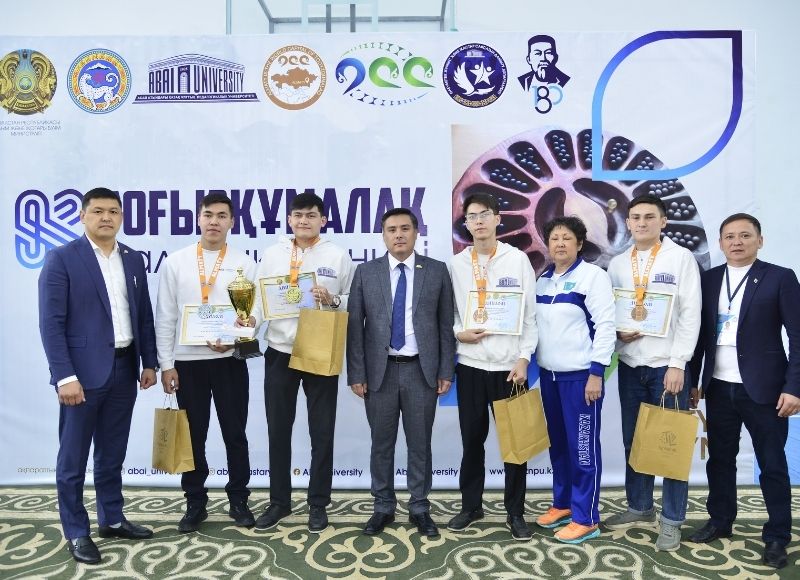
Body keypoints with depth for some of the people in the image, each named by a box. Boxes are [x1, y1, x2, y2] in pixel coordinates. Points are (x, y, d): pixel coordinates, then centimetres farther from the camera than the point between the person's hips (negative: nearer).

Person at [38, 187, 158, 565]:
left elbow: (144, 315, 12)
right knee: (73, 458, 7)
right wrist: (65, 376, -17)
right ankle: (76, 533, 21)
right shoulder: (61, 259, -7)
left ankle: (112, 519, 31)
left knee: (113, 454, 17)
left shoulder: (133, 259, 9)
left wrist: (149, 362, 8)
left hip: (124, 369, 5)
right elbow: (51, 323, -12)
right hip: (83, 371, -5)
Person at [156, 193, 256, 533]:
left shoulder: (245, 264, 1)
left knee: (235, 434, 9)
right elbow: (165, 318, 2)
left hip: (230, 360, -1)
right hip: (188, 362, 1)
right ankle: (195, 503, 26)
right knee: (193, 436, 11)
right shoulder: (175, 262, 3)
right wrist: (166, 364, -1)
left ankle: (238, 500, 25)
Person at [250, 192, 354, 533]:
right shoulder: (272, 255, 7)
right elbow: (259, 296, 2)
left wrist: (332, 301, -19)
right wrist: (251, 318, -17)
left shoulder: (338, 256, 1)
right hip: (280, 353, 2)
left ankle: (318, 504, 25)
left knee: (321, 432, 8)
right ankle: (279, 501, 30)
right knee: (278, 431, 12)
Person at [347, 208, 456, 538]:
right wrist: (356, 374, -4)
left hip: (422, 370, 0)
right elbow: (354, 326, 1)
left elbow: (446, 324, 2)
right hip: (380, 370, 1)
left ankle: (419, 509, 25)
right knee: (381, 444, 10)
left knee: (420, 443, 9)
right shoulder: (366, 272, 3)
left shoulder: (437, 271, 2)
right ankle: (383, 507, 27)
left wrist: (446, 371, -2)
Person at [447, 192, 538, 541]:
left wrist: (523, 358, -7)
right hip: (470, 365, 2)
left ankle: (515, 512, 21)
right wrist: (457, 333, -10)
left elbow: (530, 314, -1)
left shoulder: (518, 259, 0)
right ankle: (471, 506, 28)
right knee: (472, 439, 11)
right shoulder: (456, 264, 5)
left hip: (509, 366, -1)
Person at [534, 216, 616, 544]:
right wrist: (536, 365, 12)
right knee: (558, 443, 16)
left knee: (582, 447, 1)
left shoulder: (593, 276, -8)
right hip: (548, 373, 7)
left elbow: (605, 326, -13)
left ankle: (586, 519, 13)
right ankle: (562, 503, 31)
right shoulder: (542, 279, 11)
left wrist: (596, 373, -17)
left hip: (580, 374, -6)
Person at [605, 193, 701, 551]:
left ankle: (671, 520, 17)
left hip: (667, 364, -4)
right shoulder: (617, 264, 9)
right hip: (629, 364, 4)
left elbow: (691, 314, -8)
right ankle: (639, 508, 27)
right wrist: (618, 332, -9)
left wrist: (677, 363, -13)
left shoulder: (681, 258, -3)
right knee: (633, 441, 11)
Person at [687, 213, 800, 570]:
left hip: (763, 389, -3)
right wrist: (692, 380, 8)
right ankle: (720, 521, 29)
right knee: (720, 459, 14)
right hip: (718, 387, 4)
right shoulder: (708, 280, 7)